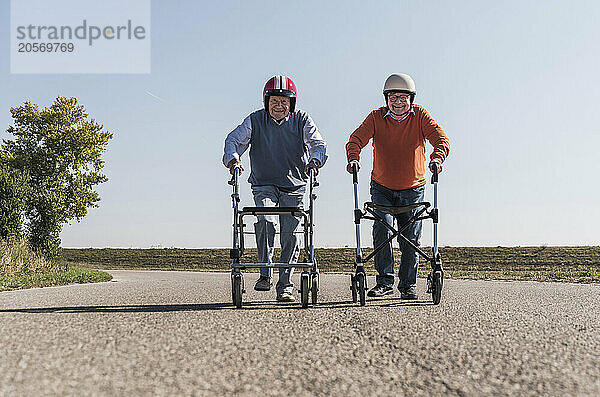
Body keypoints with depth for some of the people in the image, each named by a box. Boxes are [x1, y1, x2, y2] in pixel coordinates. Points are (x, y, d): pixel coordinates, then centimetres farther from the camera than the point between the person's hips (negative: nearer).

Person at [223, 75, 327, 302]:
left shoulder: (302, 120, -1)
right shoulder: (255, 121, -2)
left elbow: (318, 143, -10)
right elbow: (234, 139, -5)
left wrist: (315, 159, -32)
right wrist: (233, 157, -26)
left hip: (294, 186, 1)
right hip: (263, 185, -1)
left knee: (290, 234, -3)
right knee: (265, 221, -25)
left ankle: (285, 285, 8)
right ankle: (265, 274, -13)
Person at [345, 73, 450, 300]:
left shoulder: (420, 115, -5)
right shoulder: (377, 117, -6)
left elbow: (440, 138, -16)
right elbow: (357, 138, -16)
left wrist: (437, 158, -37)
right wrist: (353, 157, -37)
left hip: (413, 189, 1)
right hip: (382, 187, 0)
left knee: (411, 238, 0)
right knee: (382, 227, -19)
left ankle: (408, 284, 18)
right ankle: (385, 281, -10)